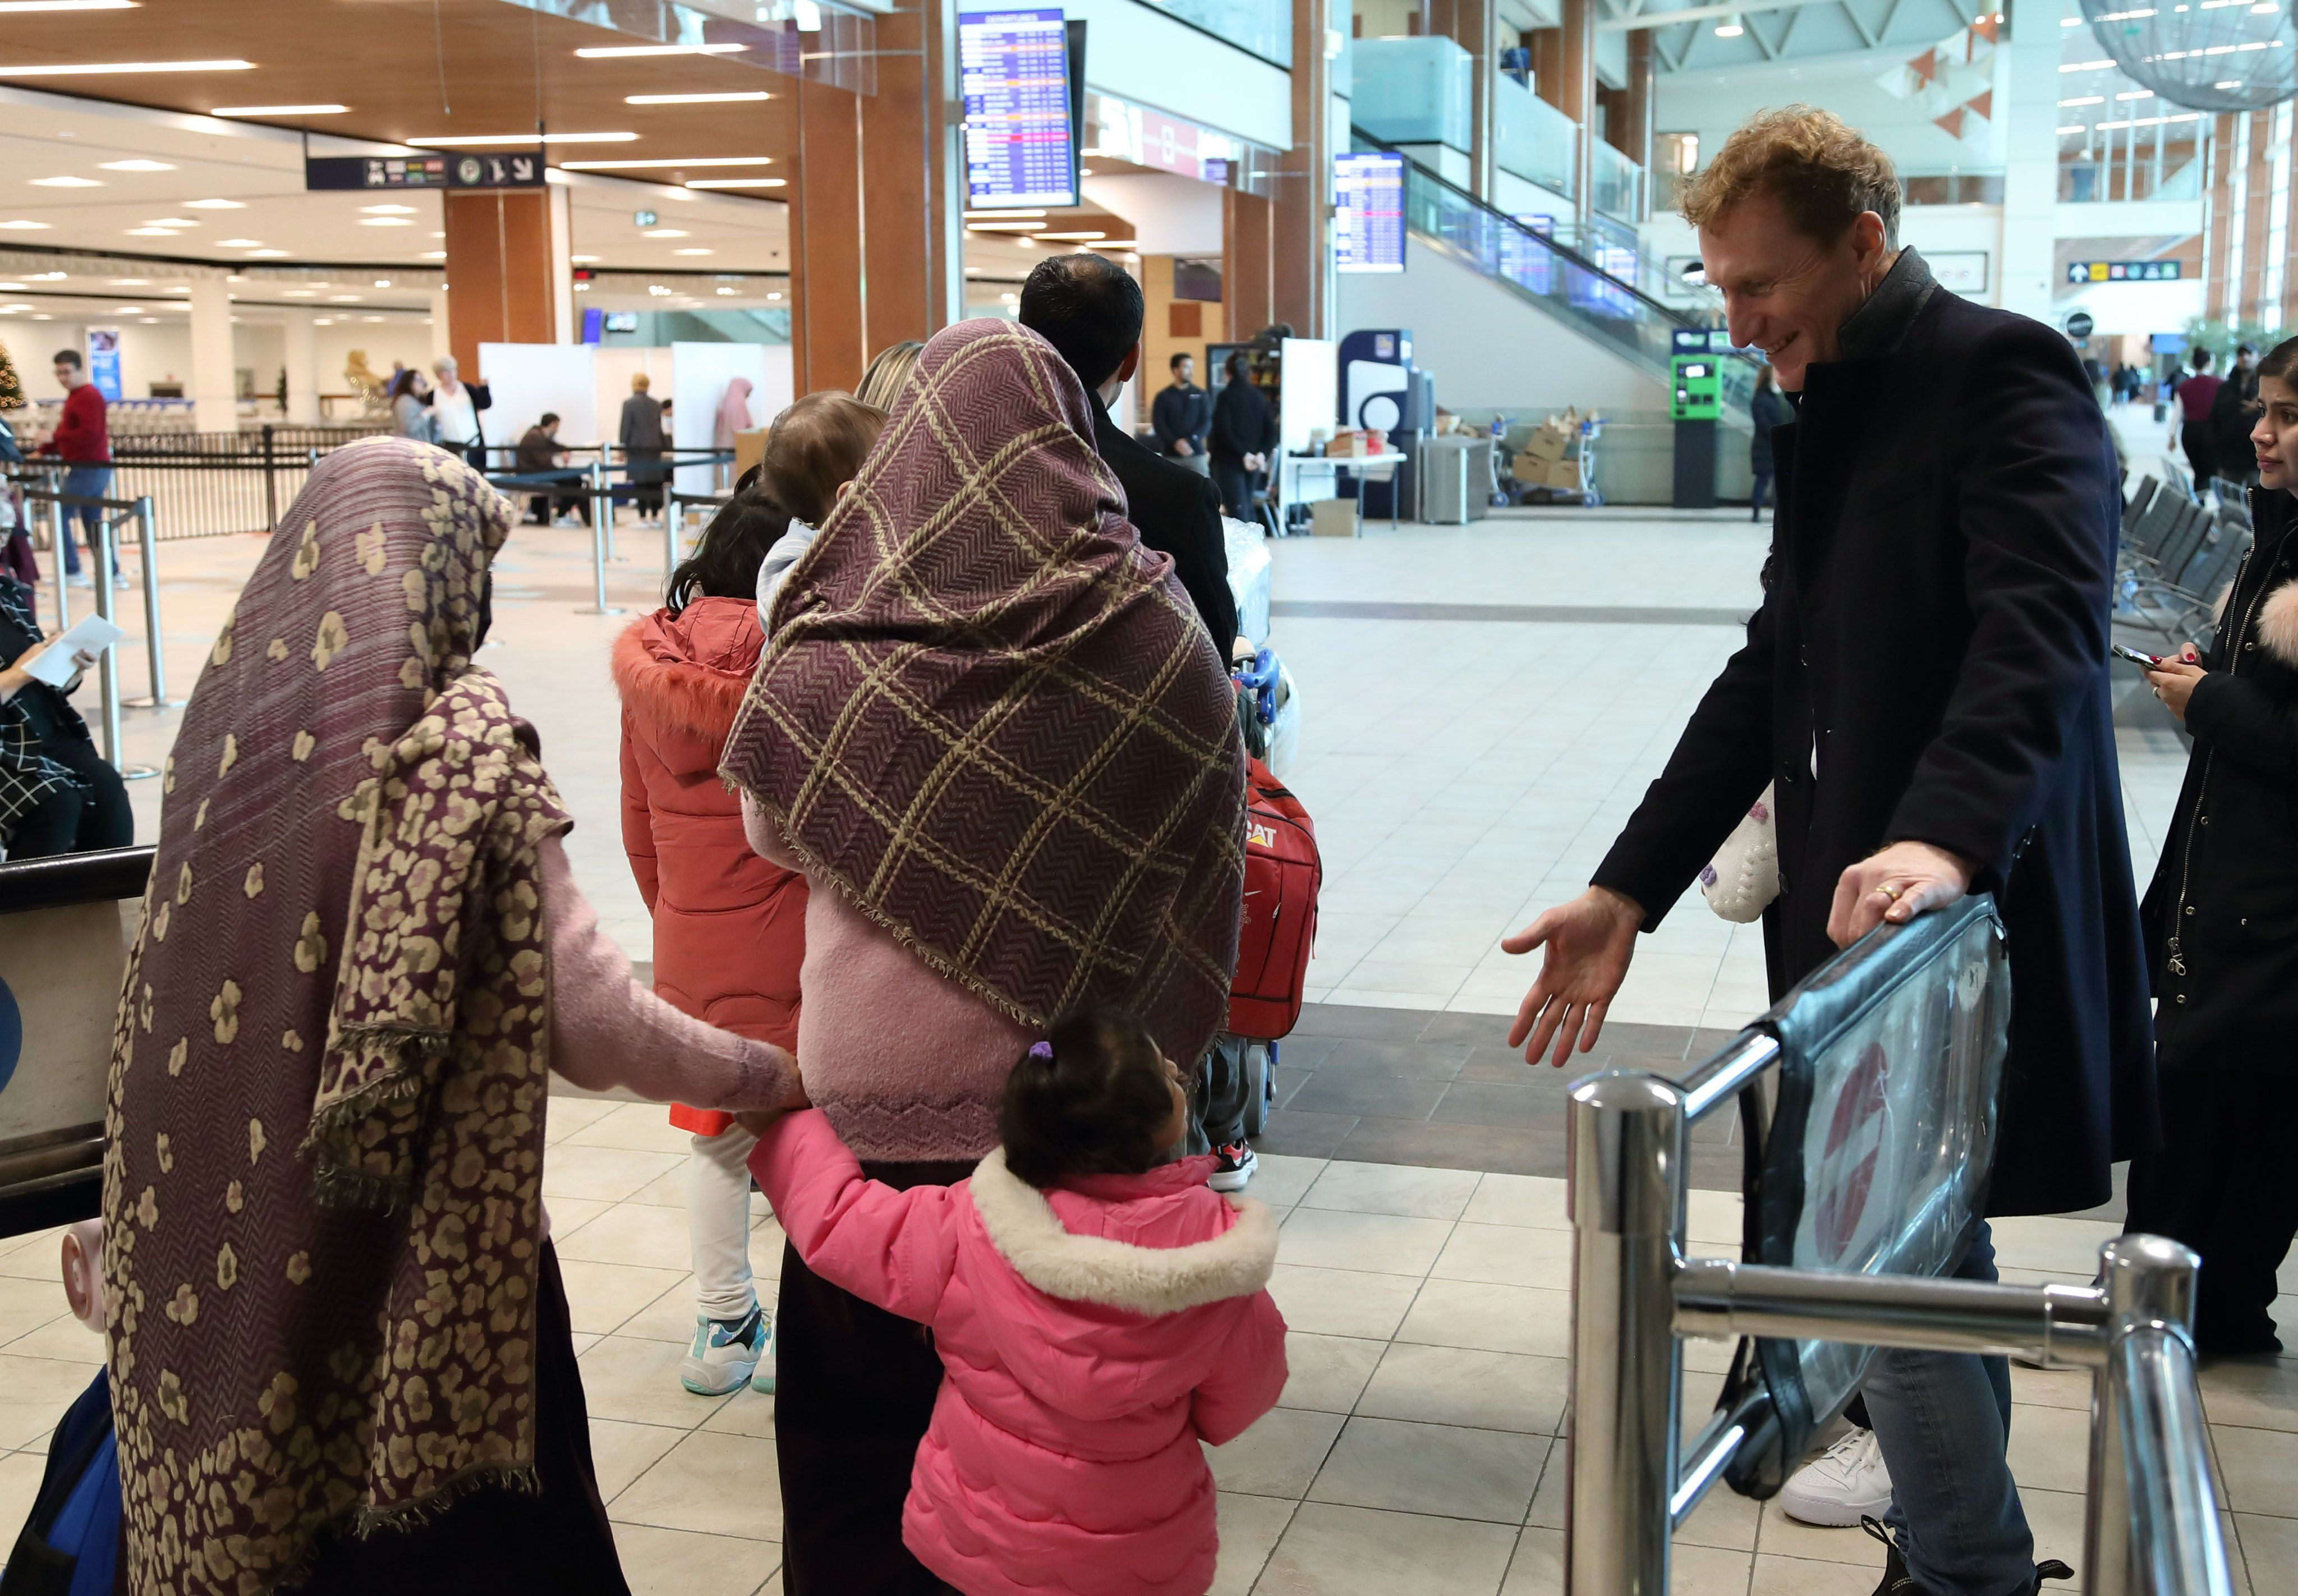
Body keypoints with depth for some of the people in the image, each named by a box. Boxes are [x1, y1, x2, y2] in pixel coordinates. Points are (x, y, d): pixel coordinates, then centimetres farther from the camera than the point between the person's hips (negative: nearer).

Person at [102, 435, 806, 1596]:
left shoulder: (231, 714, 0)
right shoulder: (452, 743, -16)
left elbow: (181, 979, 9)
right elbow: (584, 1012, -17)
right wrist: (767, 1077, -4)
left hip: (215, 1230, 6)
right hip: (416, 1248, -5)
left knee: (259, 1490, 19)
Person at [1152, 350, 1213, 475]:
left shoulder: (1201, 395, 9)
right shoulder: (1163, 397, 6)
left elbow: (1207, 422, 2)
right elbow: (1158, 424, -2)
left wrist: (1189, 440, -13)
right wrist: (1176, 443, -16)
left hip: (1196, 452, 1)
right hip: (1171, 454, -1)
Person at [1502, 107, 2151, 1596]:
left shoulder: (2003, 375, -12)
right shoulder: (1836, 416, 15)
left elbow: (2045, 628, -28)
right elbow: (1772, 674, 16)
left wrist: (1944, 834, -44)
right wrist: (1628, 889, 11)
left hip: (1967, 911, -9)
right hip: (1856, 909, 9)